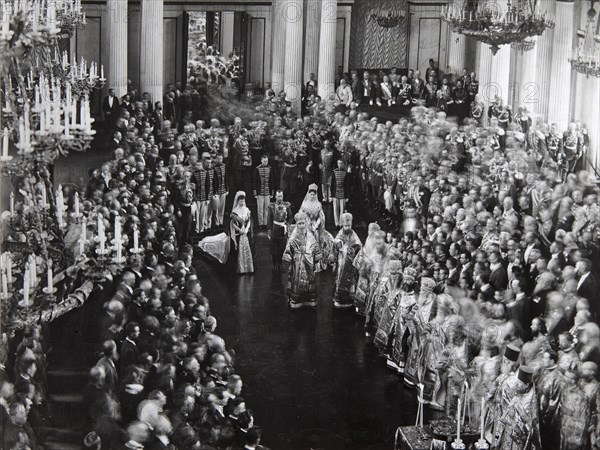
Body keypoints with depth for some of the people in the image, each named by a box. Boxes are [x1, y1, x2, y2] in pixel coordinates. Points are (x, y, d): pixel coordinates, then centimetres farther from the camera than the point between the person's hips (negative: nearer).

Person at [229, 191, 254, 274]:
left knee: (248, 249, 2)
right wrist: (240, 230, -13)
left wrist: (246, 229, -7)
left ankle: (249, 268, 7)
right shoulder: (234, 211, -3)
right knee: (239, 250, -3)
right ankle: (240, 269, 1)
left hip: (246, 232, 3)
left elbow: (249, 221, 7)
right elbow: (232, 223, -5)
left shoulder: (246, 210, 7)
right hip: (238, 233, -3)